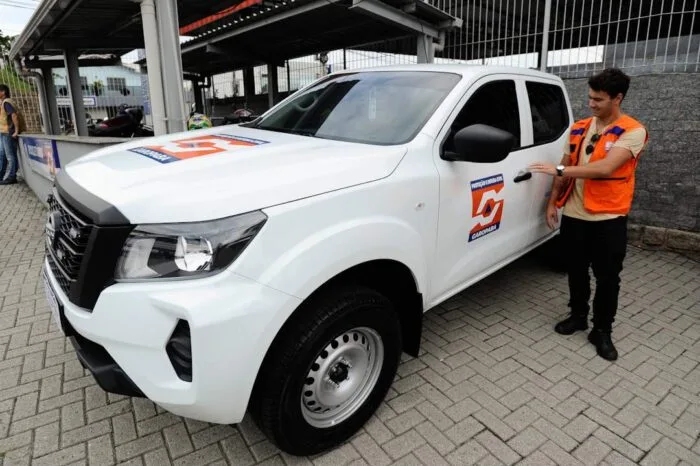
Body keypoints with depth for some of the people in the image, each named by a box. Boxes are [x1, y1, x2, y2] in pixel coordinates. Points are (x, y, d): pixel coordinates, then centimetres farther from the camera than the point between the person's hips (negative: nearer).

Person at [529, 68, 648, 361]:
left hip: (609, 219, -4)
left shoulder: (633, 132, -10)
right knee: (576, 271, 15)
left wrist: (559, 169, -25)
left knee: (607, 277, 6)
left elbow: (606, 167, -25)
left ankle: (602, 331, 21)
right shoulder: (579, 129, 7)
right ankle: (578, 315, 34)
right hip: (574, 215, 5)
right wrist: (553, 202, 8)